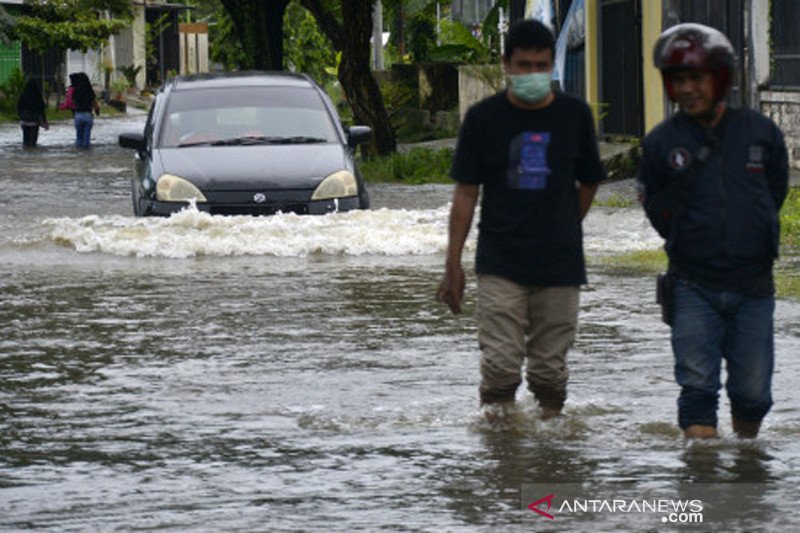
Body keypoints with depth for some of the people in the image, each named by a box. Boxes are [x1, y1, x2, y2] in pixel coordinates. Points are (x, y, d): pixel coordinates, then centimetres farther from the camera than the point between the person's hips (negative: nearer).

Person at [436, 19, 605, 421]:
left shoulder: (574, 115, 4)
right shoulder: (484, 117, 1)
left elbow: (588, 184, 17)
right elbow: (465, 194, 3)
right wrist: (453, 264, 0)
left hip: (560, 266, 1)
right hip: (500, 263, -1)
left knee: (550, 365, 5)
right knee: (500, 361, -11)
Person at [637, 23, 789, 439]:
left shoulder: (760, 133, 2)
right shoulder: (662, 141, 0)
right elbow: (655, 207, 9)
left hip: (752, 284, 1)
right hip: (693, 287, -1)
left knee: (752, 389, 7)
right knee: (698, 383, -10)